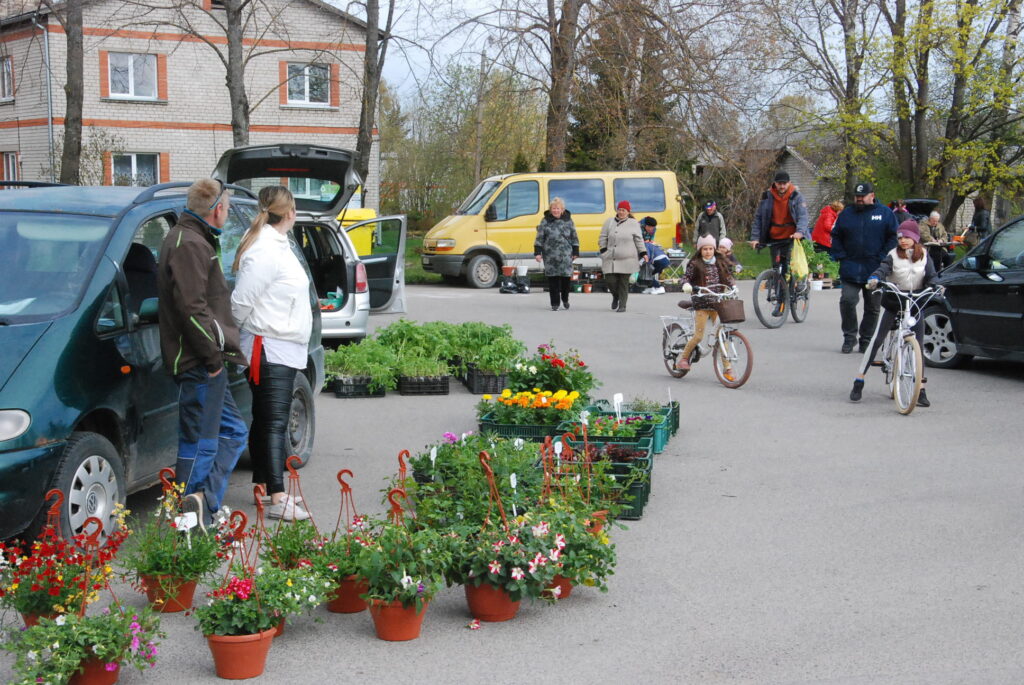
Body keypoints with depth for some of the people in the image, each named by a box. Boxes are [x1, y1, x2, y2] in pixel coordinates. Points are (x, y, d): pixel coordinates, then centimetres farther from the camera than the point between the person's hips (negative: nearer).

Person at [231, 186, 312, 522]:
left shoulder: (277, 245, 13)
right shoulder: (264, 251, -19)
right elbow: (241, 302, -17)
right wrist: (235, 335, -2)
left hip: (285, 349, 10)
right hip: (270, 350, -10)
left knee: (265, 420, 16)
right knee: (274, 423, -11)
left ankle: (263, 484, 25)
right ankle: (278, 499, -12)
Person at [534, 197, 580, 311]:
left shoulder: (568, 220, 8)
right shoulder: (545, 221, 5)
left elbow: (574, 237, 12)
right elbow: (539, 238, 4)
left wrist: (575, 252, 9)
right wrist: (537, 252, -3)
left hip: (566, 255, 0)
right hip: (550, 255, 0)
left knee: (566, 277, -4)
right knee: (553, 280, -1)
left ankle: (565, 299, 21)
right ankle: (554, 303, 6)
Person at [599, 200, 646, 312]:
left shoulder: (633, 223, 7)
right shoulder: (609, 222, 11)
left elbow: (638, 240, 9)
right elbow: (602, 238, 12)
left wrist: (643, 253, 2)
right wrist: (604, 251, 0)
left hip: (626, 259, -2)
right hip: (610, 259, 2)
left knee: (624, 282, -2)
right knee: (610, 280, -3)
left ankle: (622, 305, 7)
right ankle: (615, 296, 29)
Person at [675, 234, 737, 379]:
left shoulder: (720, 262, 11)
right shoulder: (695, 264, -1)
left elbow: (728, 277, 15)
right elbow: (686, 278, -1)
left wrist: (733, 285, -2)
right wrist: (687, 285, -21)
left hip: (718, 303, 3)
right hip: (701, 303, -3)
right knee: (698, 336, -5)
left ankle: (727, 368, 0)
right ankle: (683, 358, 17)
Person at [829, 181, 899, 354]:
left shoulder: (885, 213, 3)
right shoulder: (846, 214, 9)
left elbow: (893, 238, 1)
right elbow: (836, 237, 14)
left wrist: (882, 258, -8)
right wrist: (840, 256, 0)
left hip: (875, 270, -1)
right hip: (851, 269, 1)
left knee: (872, 307, 7)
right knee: (847, 301, -14)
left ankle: (866, 339, 20)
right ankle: (849, 336, 2)